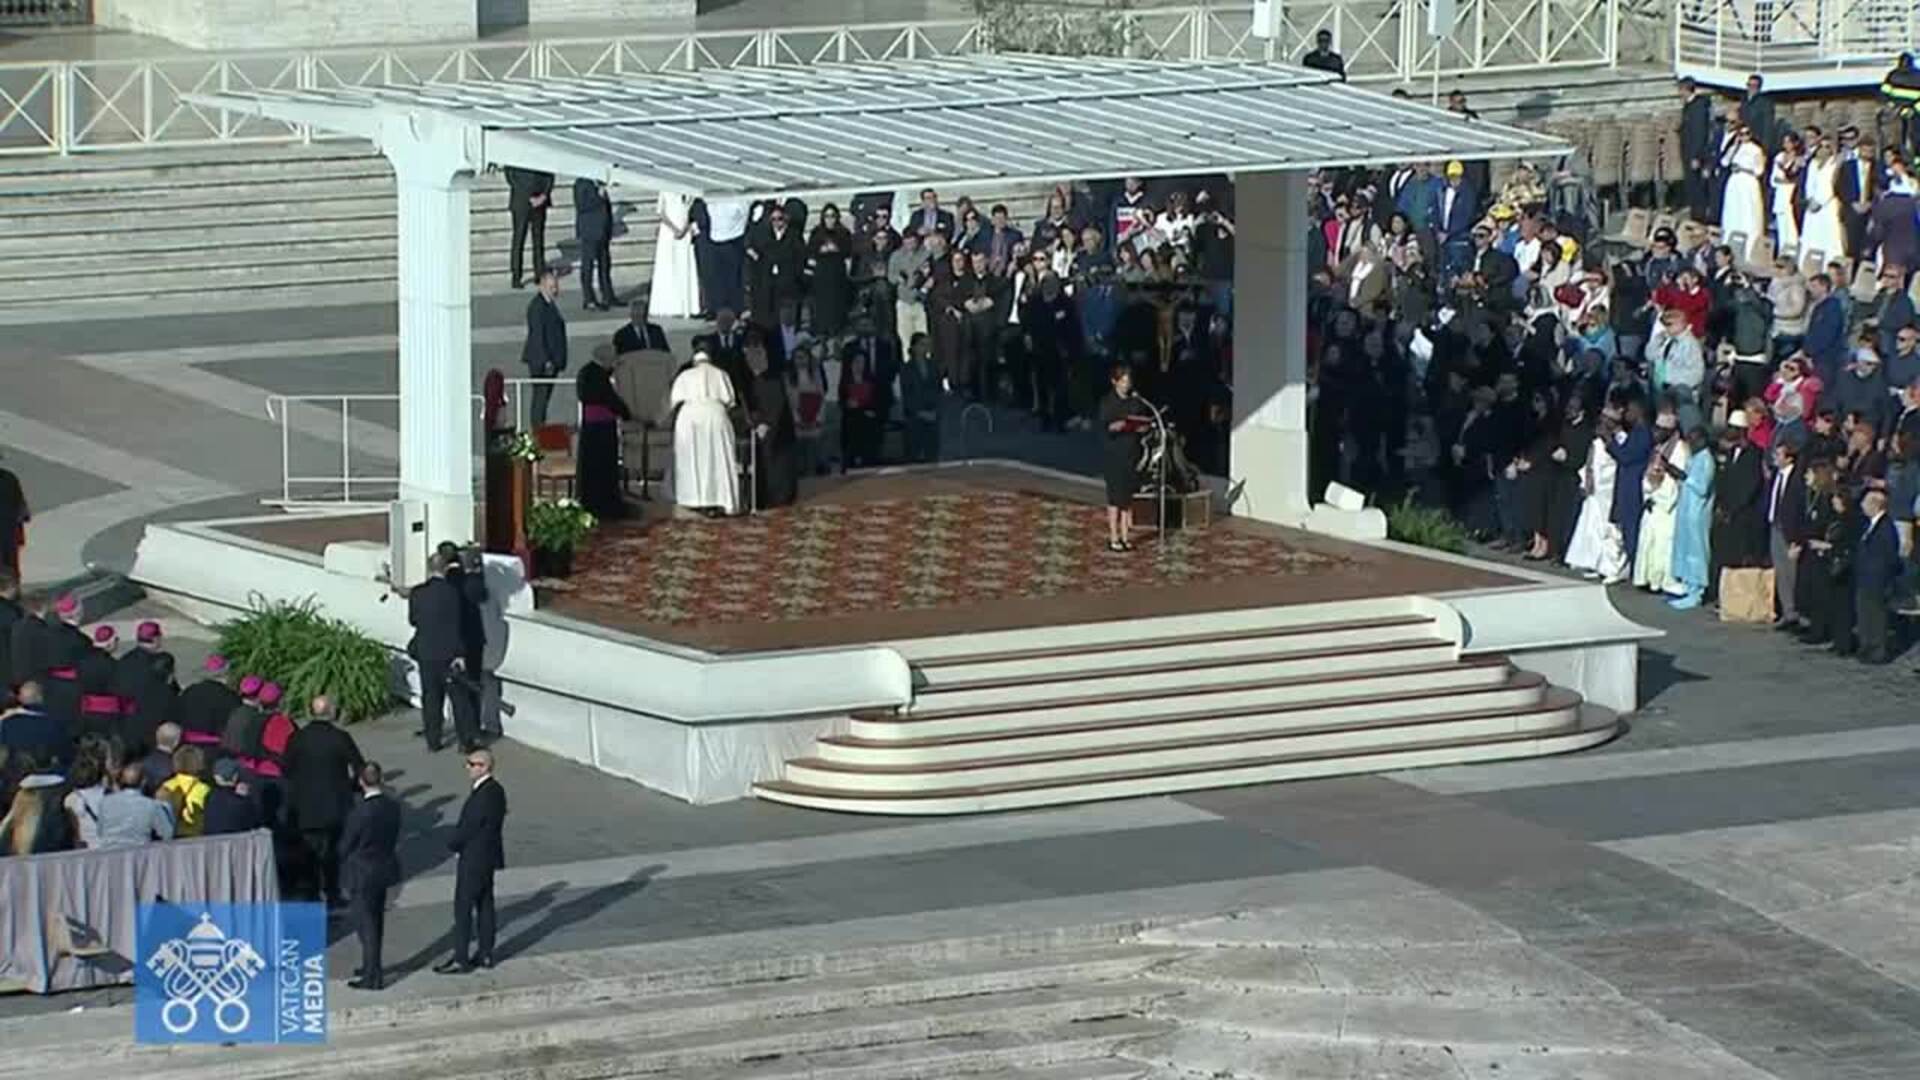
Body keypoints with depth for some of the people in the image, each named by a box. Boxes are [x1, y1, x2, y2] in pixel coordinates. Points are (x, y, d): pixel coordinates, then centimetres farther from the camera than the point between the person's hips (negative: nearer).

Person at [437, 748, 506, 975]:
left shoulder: (486, 795, -24)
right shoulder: (494, 790, 8)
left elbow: (469, 827, -21)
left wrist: (453, 844, -4)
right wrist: (458, 841, 3)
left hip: (474, 859, -10)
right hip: (486, 856, 10)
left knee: (463, 908, -4)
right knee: (484, 905, 15)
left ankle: (460, 960, -2)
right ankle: (485, 954, 22)